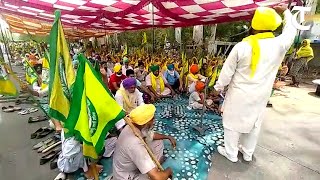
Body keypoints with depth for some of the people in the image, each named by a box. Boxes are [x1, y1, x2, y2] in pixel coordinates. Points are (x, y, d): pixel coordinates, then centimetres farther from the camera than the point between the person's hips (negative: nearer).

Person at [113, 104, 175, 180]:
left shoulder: (133, 127, -15)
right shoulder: (135, 145, -41)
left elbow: (152, 135, 9)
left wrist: (168, 137, 4)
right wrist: (168, 171, -18)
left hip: (133, 165, 8)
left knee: (158, 141, 7)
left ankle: (153, 166, 20)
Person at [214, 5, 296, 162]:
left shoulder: (242, 46, -18)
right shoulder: (280, 44, -7)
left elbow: (227, 71, -13)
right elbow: (290, 31, 17)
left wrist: (219, 87, 2)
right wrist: (286, 12, 31)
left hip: (239, 95, -4)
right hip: (260, 96, 4)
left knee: (233, 123, 12)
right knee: (254, 124, 21)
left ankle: (231, 154, 30)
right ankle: (248, 153, 39)